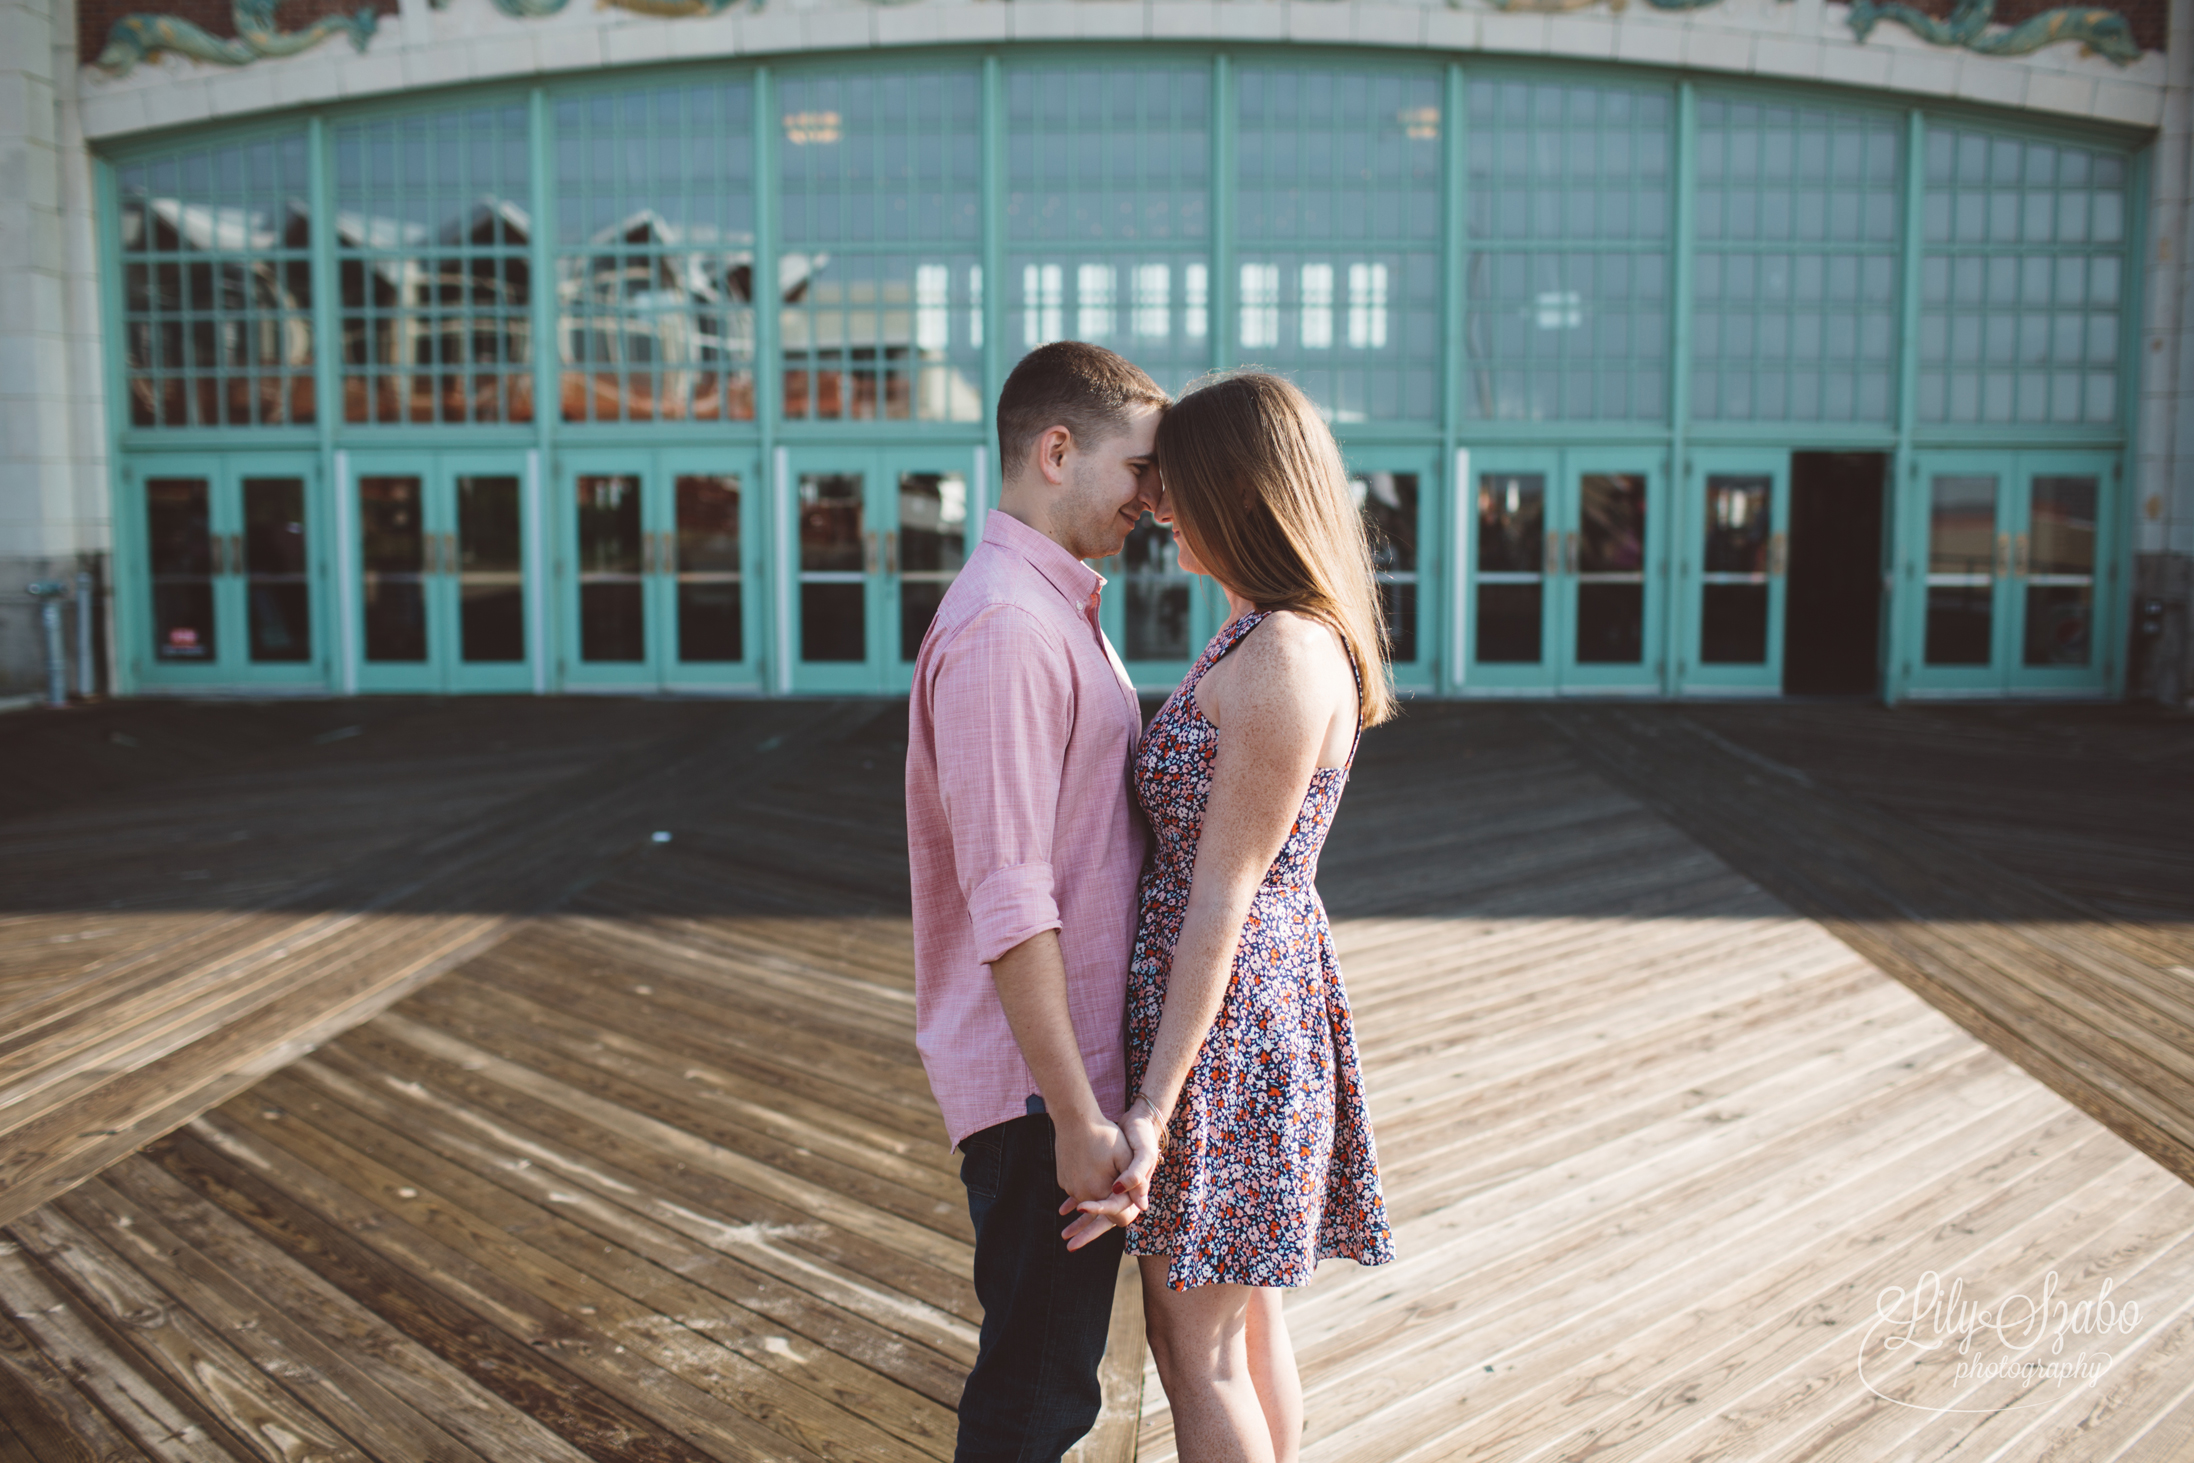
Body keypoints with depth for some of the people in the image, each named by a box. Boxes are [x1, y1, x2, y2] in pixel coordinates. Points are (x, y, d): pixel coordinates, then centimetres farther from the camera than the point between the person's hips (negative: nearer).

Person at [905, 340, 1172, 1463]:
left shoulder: (1056, 611, 14)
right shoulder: (1003, 629, -20)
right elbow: (1008, 903, -24)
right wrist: (1077, 1115, -22)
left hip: (1074, 1062, 10)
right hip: (1037, 1083, -10)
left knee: (1048, 1370, 21)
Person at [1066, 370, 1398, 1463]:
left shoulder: (1283, 657, -22)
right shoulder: (1270, 634, 8)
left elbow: (1223, 895, -23)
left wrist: (1151, 1111, -21)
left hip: (1224, 1016, -10)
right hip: (1272, 989, 10)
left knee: (1195, 1348, 6)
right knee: (1246, 1321, 21)